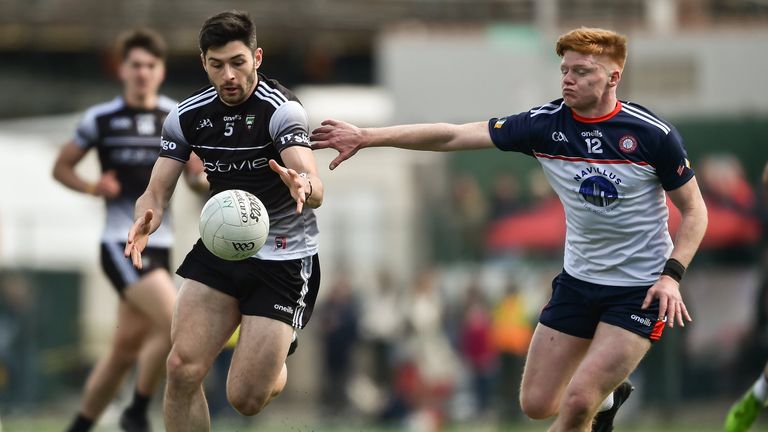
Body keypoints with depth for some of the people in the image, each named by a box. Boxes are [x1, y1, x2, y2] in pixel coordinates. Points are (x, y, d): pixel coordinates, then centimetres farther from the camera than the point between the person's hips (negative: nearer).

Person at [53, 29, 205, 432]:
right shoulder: (100, 119, -2)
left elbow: (197, 180, 12)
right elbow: (61, 167, 8)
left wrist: (200, 175, -13)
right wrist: (91, 187, -11)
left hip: (159, 244, 5)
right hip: (121, 244, -5)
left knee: (126, 349, 8)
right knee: (176, 325, -21)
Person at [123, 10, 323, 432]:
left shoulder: (281, 109, -20)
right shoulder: (187, 116, -4)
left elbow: (315, 190, -33)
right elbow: (157, 191, -4)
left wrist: (304, 186, -58)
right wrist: (145, 221, -29)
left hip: (284, 258, -4)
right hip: (219, 250, 5)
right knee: (181, 370, -11)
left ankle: (276, 366, 29)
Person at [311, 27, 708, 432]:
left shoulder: (653, 134, -16)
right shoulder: (545, 124, -8)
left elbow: (694, 211, -5)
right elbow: (453, 136, -10)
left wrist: (672, 275, -19)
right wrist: (366, 137, -16)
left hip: (640, 289, -5)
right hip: (578, 279, 5)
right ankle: (606, 399, 36)